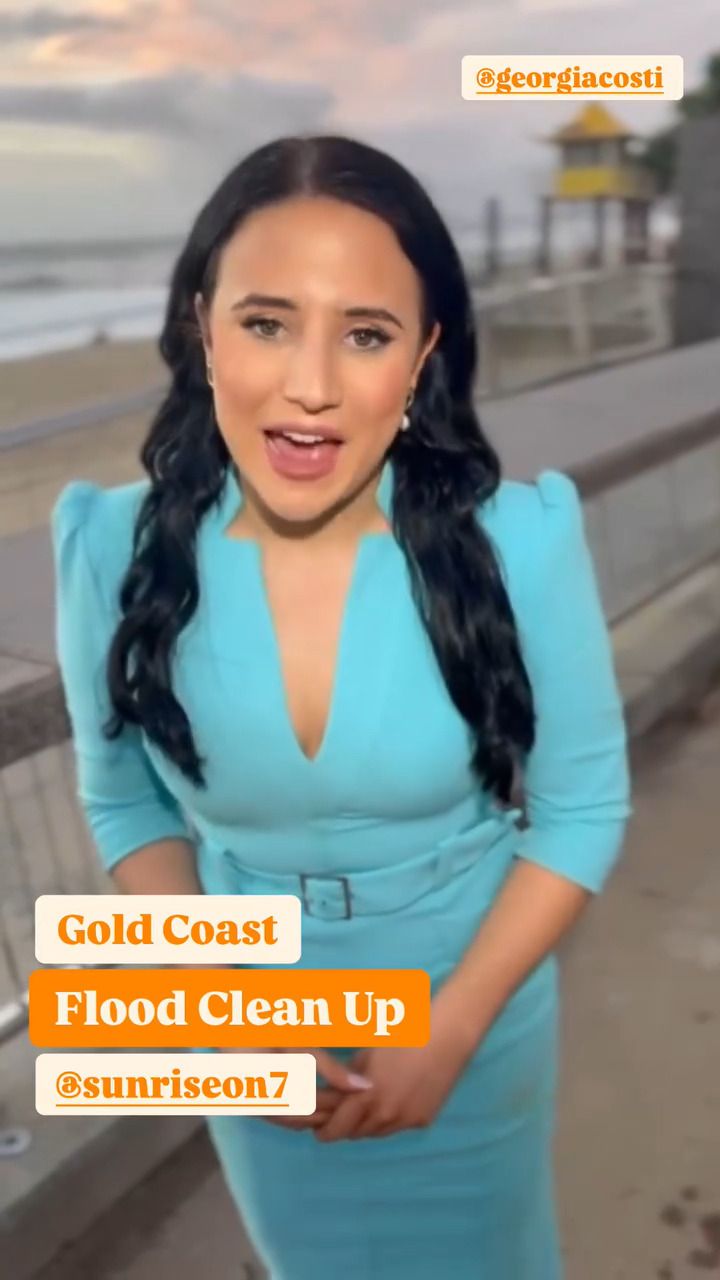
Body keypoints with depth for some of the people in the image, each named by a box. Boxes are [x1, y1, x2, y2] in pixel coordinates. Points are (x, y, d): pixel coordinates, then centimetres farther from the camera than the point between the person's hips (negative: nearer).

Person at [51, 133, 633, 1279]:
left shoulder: (520, 542, -25)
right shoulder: (116, 549, -20)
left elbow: (584, 807, -12)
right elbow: (126, 804, -5)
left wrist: (455, 1021, -16)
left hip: (478, 1007, -1)